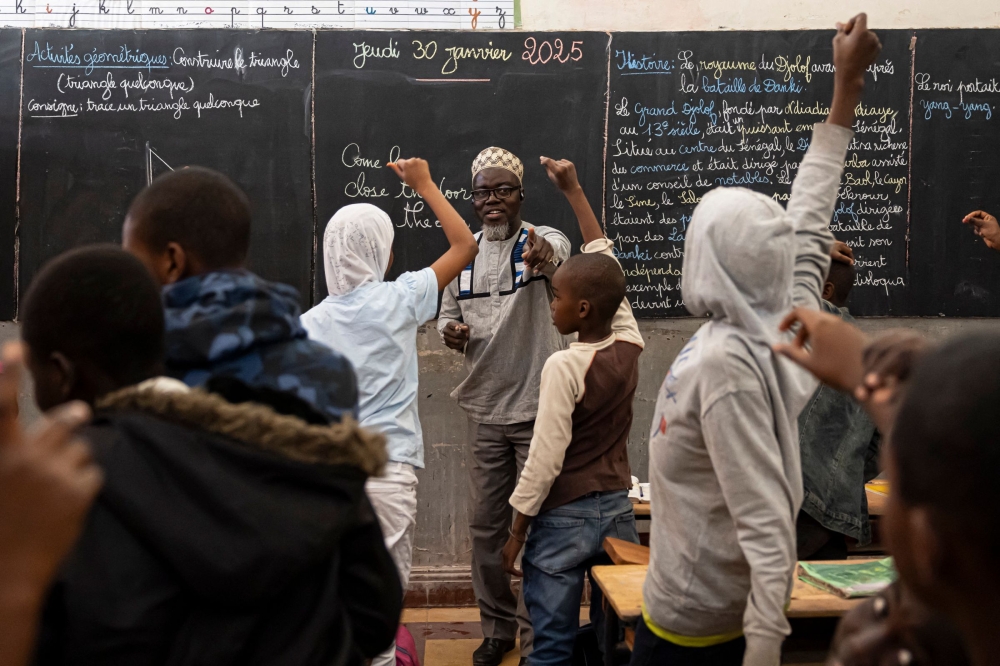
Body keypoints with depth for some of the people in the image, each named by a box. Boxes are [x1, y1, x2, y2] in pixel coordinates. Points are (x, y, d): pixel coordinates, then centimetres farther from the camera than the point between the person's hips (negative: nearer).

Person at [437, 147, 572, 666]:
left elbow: (558, 251, -34)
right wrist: (449, 329, -8)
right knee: (485, 526, 11)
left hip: (539, 409, -4)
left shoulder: (543, 241, -9)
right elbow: (447, 311, 17)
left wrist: (544, 255, -59)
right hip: (485, 410, 5)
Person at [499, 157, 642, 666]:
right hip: (618, 509, 7)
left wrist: (517, 531, -6)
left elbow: (545, 459, -17)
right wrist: (574, 192, 17)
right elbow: (603, 262, 10)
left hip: (565, 517, -6)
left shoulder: (564, 366, -19)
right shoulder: (629, 346, -2)